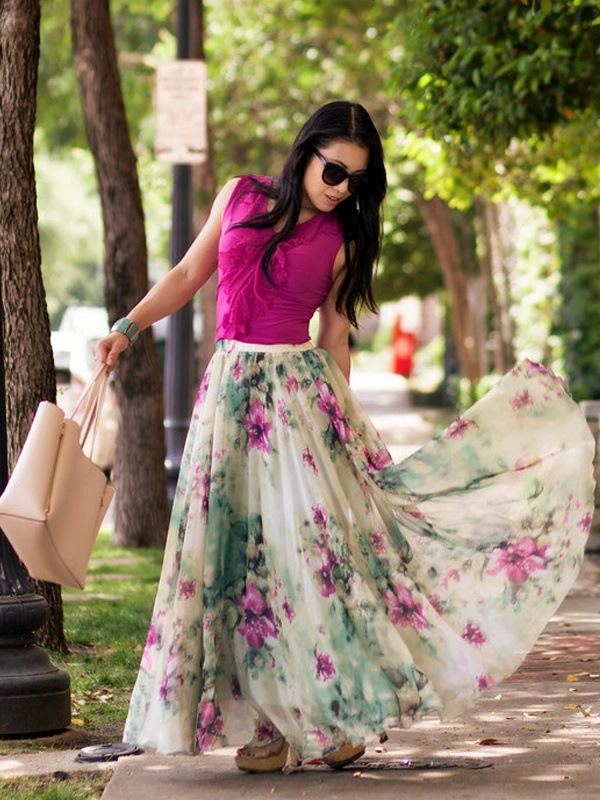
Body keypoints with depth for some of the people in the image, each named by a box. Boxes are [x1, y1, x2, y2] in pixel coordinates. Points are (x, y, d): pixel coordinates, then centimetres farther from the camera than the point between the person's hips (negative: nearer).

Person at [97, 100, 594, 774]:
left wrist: (342, 423, 5)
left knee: (312, 541, -6)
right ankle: (266, 719, 9)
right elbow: (188, 275, 13)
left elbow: (334, 335, 6)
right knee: (237, 550, 2)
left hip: (299, 391, -2)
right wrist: (127, 328, 4)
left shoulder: (339, 241, 1)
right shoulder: (239, 197, 5)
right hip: (232, 391, 2)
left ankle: (335, 713, 4)